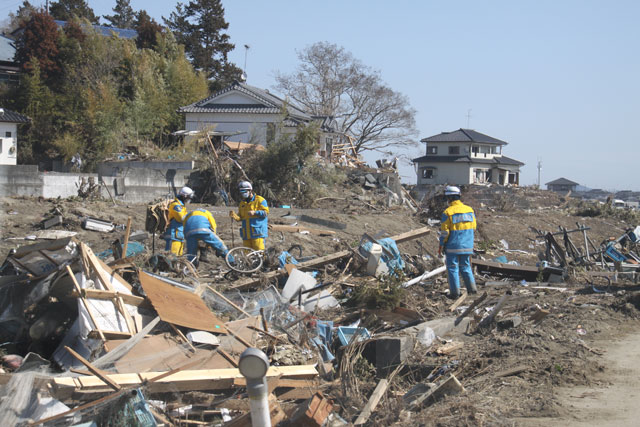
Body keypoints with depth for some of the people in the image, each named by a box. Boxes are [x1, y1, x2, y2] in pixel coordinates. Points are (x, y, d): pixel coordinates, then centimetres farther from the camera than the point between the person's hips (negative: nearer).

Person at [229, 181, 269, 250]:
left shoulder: (259, 200, 0)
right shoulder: (242, 203, 19)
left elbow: (266, 212, -7)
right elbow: (240, 217, 18)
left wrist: (255, 213, -19)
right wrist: (235, 216, -3)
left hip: (257, 233, -6)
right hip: (246, 234, 6)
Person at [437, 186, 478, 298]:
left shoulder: (448, 212, -13)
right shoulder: (469, 210, 3)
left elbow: (444, 232, -12)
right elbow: (473, 227, 11)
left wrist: (440, 247, -4)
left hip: (453, 246, -5)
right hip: (467, 246, 5)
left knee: (452, 268, 4)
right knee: (465, 266, 17)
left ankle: (455, 292, 4)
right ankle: (472, 287, 11)